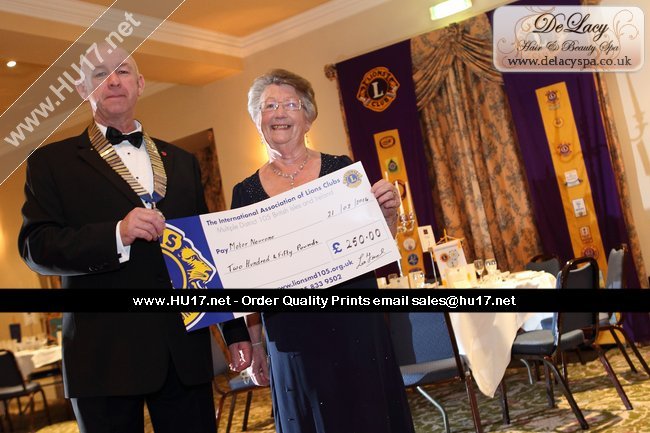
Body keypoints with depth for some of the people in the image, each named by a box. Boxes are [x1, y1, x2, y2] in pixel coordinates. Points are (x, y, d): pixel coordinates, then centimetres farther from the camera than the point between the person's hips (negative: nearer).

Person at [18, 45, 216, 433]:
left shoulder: (182, 162, 16)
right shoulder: (52, 162, 5)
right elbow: (35, 247, -6)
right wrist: (117, 234, -20)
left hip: (187, 352, 3)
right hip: (105, 356, -3)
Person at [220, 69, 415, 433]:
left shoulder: (341, 169, 0)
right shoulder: (246, 192, 4)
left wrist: (387, 212, -14)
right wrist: (254, 343, 6)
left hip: (356, 326, -1)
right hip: (292, 339, 1)